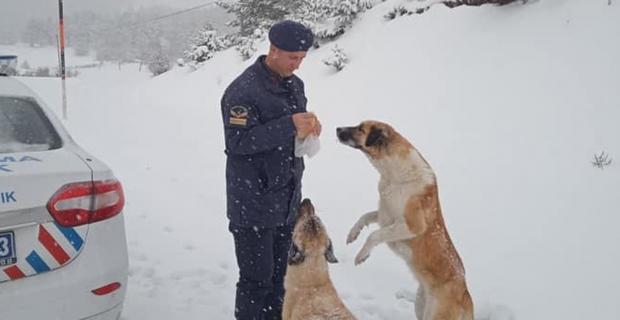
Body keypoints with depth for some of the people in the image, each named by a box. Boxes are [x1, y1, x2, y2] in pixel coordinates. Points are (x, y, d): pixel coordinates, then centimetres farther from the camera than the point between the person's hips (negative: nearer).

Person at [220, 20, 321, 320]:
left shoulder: (294, 84, 10)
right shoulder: (243, 90, -17)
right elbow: (237, 141, -22)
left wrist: (310, 127, -4)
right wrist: (289, 126, -27)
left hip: (287, 200, 7)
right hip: (253, 204, -7)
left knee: (279, 272, 16)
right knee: (257, 277, -1)